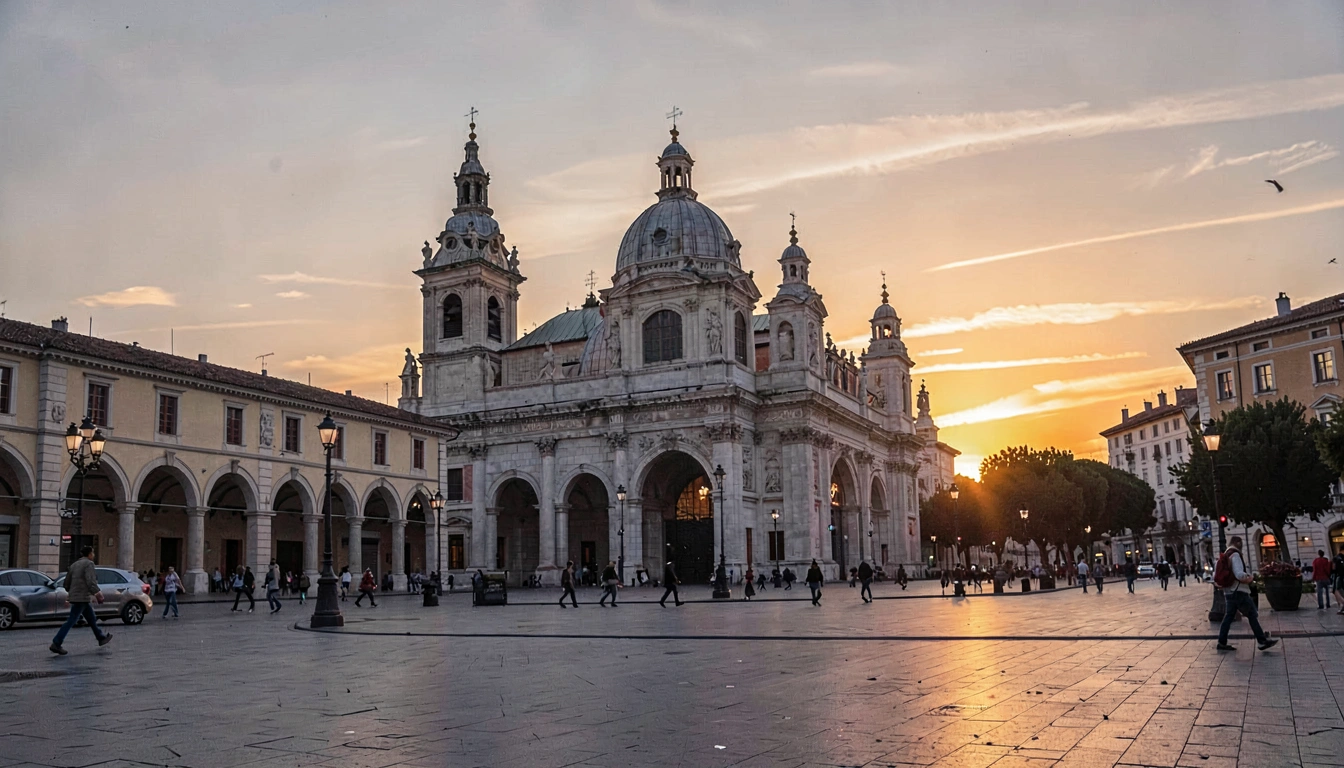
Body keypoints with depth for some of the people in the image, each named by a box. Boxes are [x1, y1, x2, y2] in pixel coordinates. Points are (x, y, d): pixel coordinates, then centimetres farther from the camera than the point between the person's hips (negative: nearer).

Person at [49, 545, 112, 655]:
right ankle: (56, 644, -11)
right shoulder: (88, 563, -10)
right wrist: (97, 593, -18)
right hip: (82, 597, -9)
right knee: (72, 621, -9)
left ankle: (101, 638, 27)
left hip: (74, 596, 9)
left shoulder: (74, 564, 15)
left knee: (92, 619, 18)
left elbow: (67, 582, 19)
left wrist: (70, 593, 33)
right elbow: (91, 581, -21)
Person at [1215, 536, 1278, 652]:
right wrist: (1248, 577, -5)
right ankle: (1263, 641, 3)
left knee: (1228, 616, 9)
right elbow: (1239, 574, -22)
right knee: (1252, 615, 0)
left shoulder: (1224, 556, 14)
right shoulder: (1235, 555, -12)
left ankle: (1222, 643, 8)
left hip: (1228, 592, 8)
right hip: (1239, 591, -8)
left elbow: (1215, 575, 15)